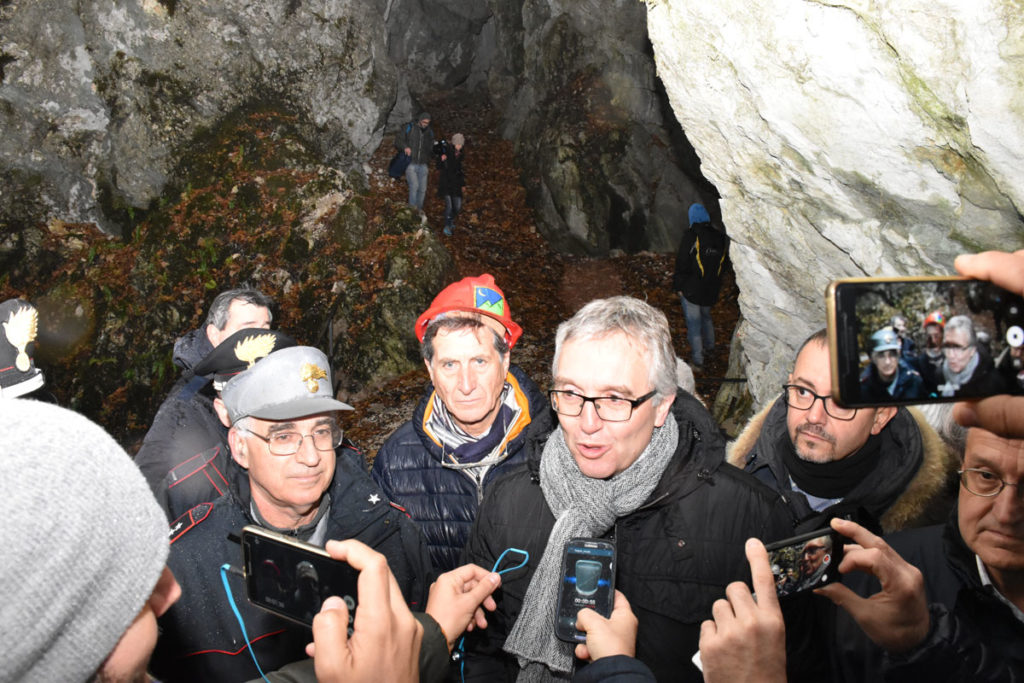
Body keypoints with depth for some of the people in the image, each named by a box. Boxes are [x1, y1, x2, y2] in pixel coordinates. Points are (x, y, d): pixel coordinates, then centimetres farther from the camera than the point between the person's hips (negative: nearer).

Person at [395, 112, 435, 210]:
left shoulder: (429, 132, 12)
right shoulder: (409, 129, -1)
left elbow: (431, 149, 19)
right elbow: (397, 140, -2)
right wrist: (405, 147, -21)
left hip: (422, 165, 5)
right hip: (411, 164, -4)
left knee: (422, 189, 4)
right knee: (414, 185, -22)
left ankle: (419, 210, 17)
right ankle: (412, 207, -18)